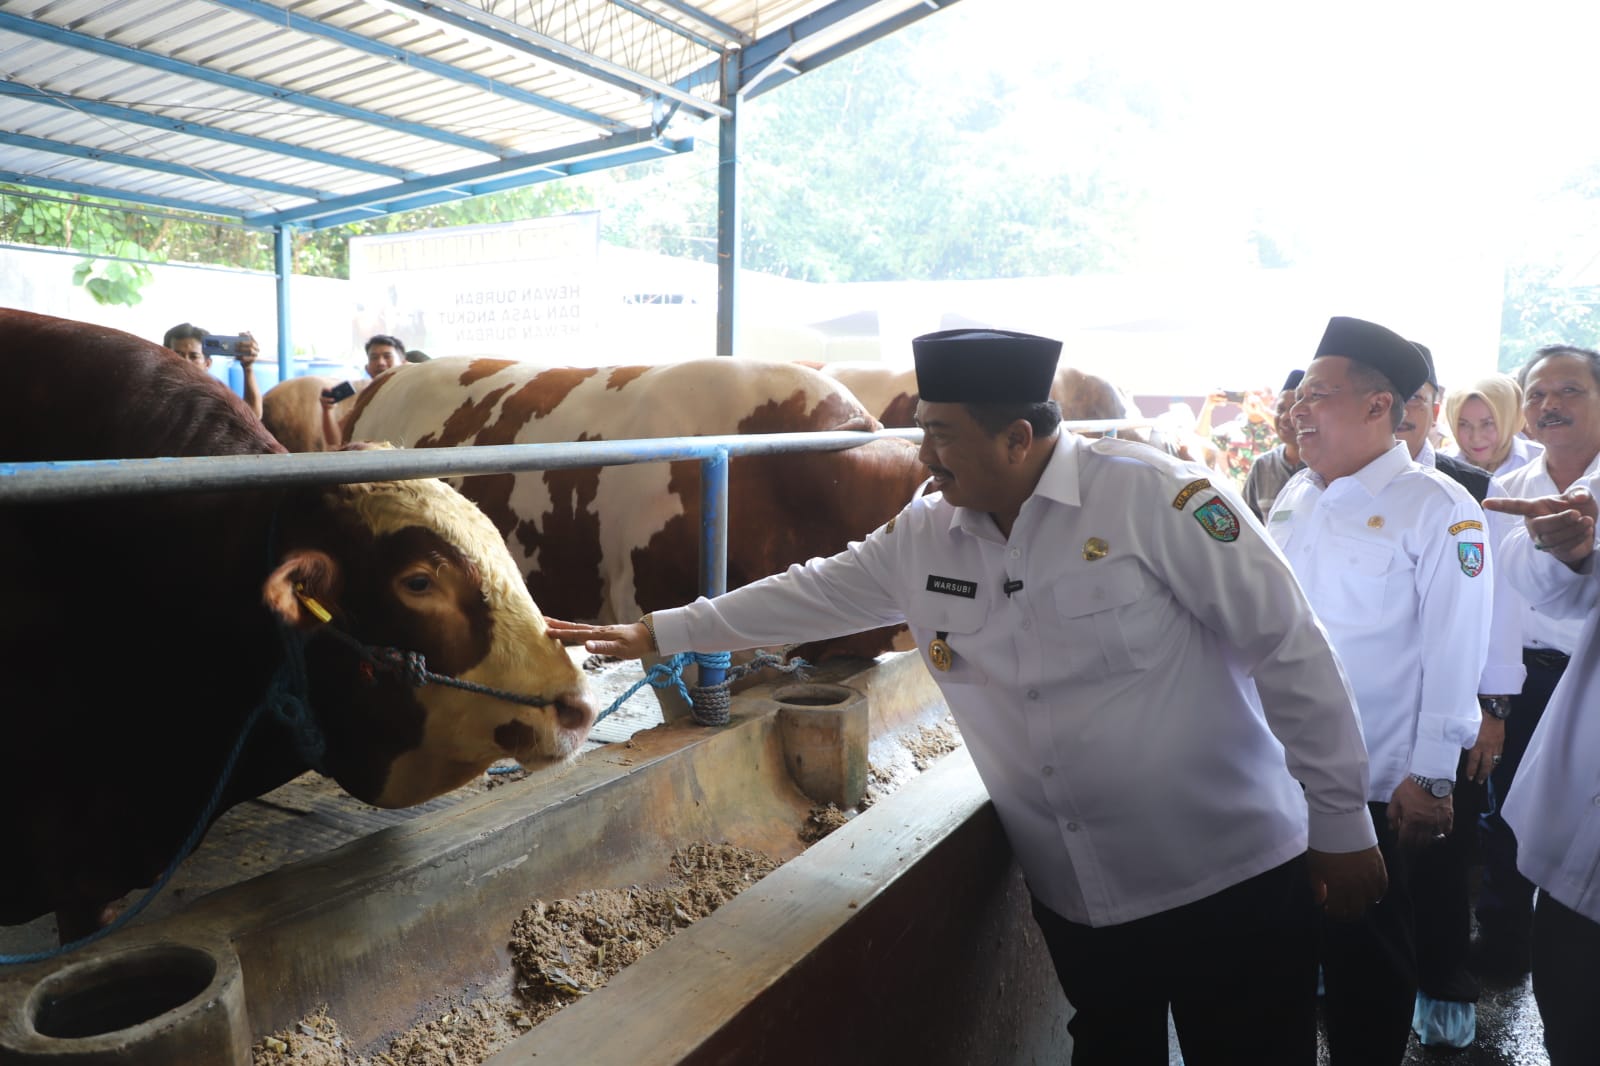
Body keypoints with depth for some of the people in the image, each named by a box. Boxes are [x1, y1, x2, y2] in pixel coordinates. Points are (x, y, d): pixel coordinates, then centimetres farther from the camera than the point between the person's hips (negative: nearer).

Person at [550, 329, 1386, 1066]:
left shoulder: (1158, 498, -17)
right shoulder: (924, 536, -1)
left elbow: (1291, 652, -12)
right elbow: (811, 594, 9)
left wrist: (1341, 823, -7)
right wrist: (656, 632, 12)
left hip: (1229, 886, -4)